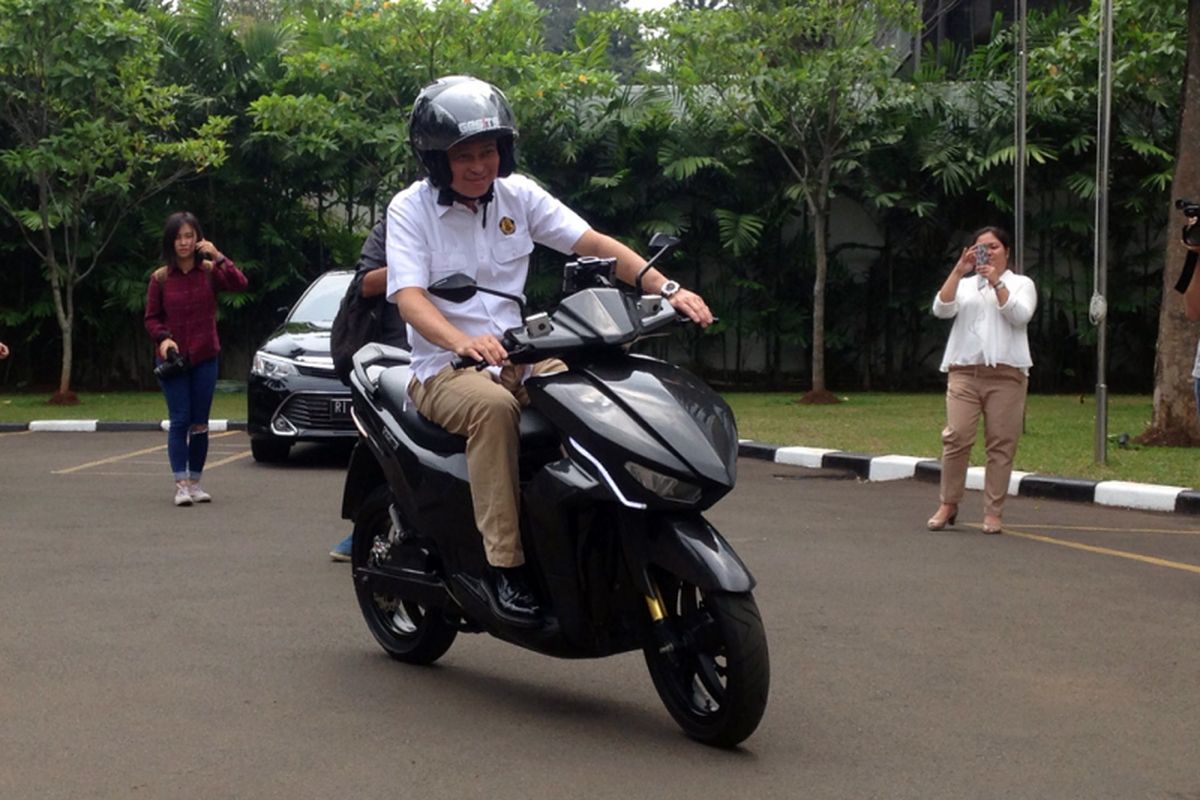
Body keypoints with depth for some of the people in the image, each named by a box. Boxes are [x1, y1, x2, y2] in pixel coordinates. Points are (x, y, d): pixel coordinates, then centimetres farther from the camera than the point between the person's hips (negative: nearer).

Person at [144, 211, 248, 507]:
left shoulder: (210, 272, 0)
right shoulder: (160, 278, -1)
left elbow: (239, 284, -17)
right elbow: (151, 318, 3)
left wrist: (219, 257, -24)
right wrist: (163, 338, -15)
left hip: (205, 358, 1)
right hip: (172, 360, -1)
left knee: (199, 423, 7)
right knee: (180, 421, -5)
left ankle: (195, 482, 17)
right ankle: (181, 484, -4)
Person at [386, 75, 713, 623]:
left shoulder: (517, 195, 7)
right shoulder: (409, 208, -4)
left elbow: (594, 244, 0)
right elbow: (408, 296, -18)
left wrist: (666, 288, -16)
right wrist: (461, 341, -39)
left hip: (518, 357, 4)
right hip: (443, 370, -4)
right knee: (493, 405, -37)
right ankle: (503, 565, -33)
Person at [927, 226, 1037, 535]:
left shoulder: (1021, 284, 15)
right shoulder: (964, 285, 19)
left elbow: (1020, 315, -4)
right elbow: (941, 309, 1)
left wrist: (996, 282, -11)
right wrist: (958, 271, -6)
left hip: (1006, 373, -1)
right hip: (964, 371, 1)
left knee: (1001, 444, -3)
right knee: (956, 437, -9)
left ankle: (993, 513, 2)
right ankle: (948, 505, 3)